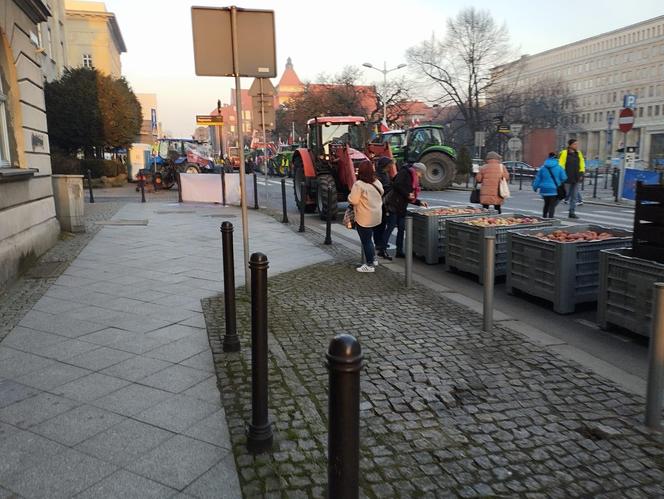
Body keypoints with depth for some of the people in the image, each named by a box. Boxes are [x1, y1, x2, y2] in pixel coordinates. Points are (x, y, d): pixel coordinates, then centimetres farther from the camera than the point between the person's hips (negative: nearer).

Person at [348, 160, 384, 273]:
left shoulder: (359, 184, -19)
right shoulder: (377, 182, 3)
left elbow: (353, 200, -17)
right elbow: (381, 195, 16)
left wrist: (350, 196, 2)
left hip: (364, 219, -7)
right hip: (376, 216, 7)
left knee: (366, 241, 2)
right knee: (369, 239, 22)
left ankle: (369, 265, 7)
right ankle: (373, 259, 30)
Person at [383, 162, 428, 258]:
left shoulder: (413, 180, 21)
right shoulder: (404, 173, -5)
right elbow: (396, 185, -19)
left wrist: (420, 203, 18)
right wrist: (407, 194, -14)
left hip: (401, 207, 9)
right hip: (393, 204, -9)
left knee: (401, 228, 8)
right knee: (390, 227, -9)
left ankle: (399, 251, 13)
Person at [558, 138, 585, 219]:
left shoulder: (578, 154, 12)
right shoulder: (564, 153, -8)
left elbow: (582, 165, 19)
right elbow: (561, 165, -10)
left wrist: (581, 174, 9)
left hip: (576, 179, 6)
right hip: (566, 179, -6)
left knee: (574, 197, 7)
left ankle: (572, 212, 13)